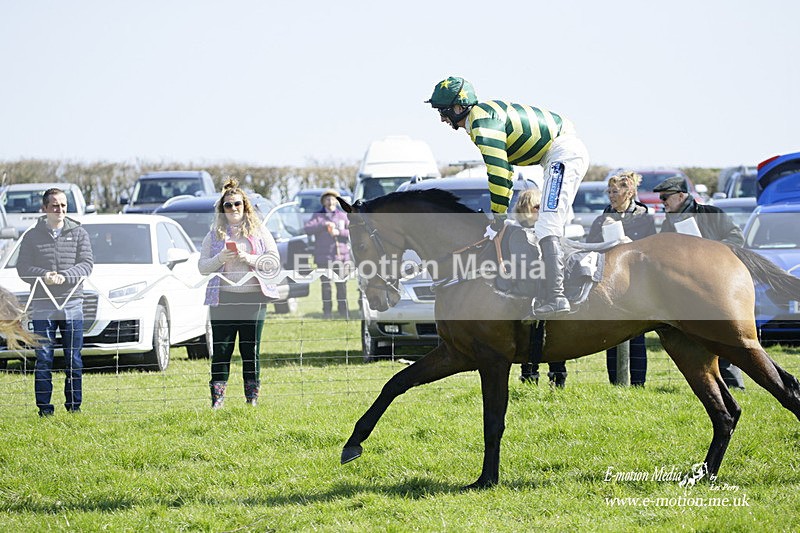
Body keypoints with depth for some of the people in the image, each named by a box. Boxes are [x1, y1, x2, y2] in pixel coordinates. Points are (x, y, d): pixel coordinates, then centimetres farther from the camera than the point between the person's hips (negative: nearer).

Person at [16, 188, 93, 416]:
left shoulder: (79, 233, 7)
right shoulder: (32, 236, 6)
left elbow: (87, 263, -1)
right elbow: (23, 268, 0)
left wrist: (64, 276, -18)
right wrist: (44, 276, -19)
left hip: (72, 304, 1)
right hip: (42, 306, -1)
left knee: (74, 360, 4)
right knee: (43, 359, -2)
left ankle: (74, 405, 12)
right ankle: (44, 407, 2)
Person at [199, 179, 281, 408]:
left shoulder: (259, 232, 9)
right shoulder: (214, 235, 11)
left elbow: (274, 261, 2)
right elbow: (202, 266, 7)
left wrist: (249, 259, -12)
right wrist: (220, 258, -12)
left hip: (253, 297, 0)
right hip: (223, 298, 0)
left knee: (251, 352, 2)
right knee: (221, 351, -3)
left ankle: (252, 398, 9)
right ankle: (217, 399, -2)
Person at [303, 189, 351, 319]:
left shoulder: (343, 216, 15)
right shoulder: (318, 216, 11)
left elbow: (352, 232, 6)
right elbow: (308, 229, -5)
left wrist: (339, 232, -8)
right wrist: (324, 225, -14)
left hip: (341, 255, 1)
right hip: (323, 256, -1)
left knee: (341, 284, -2)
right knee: (326, 284, -4)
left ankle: (343, 310, 4)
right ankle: (327, 311, 0)